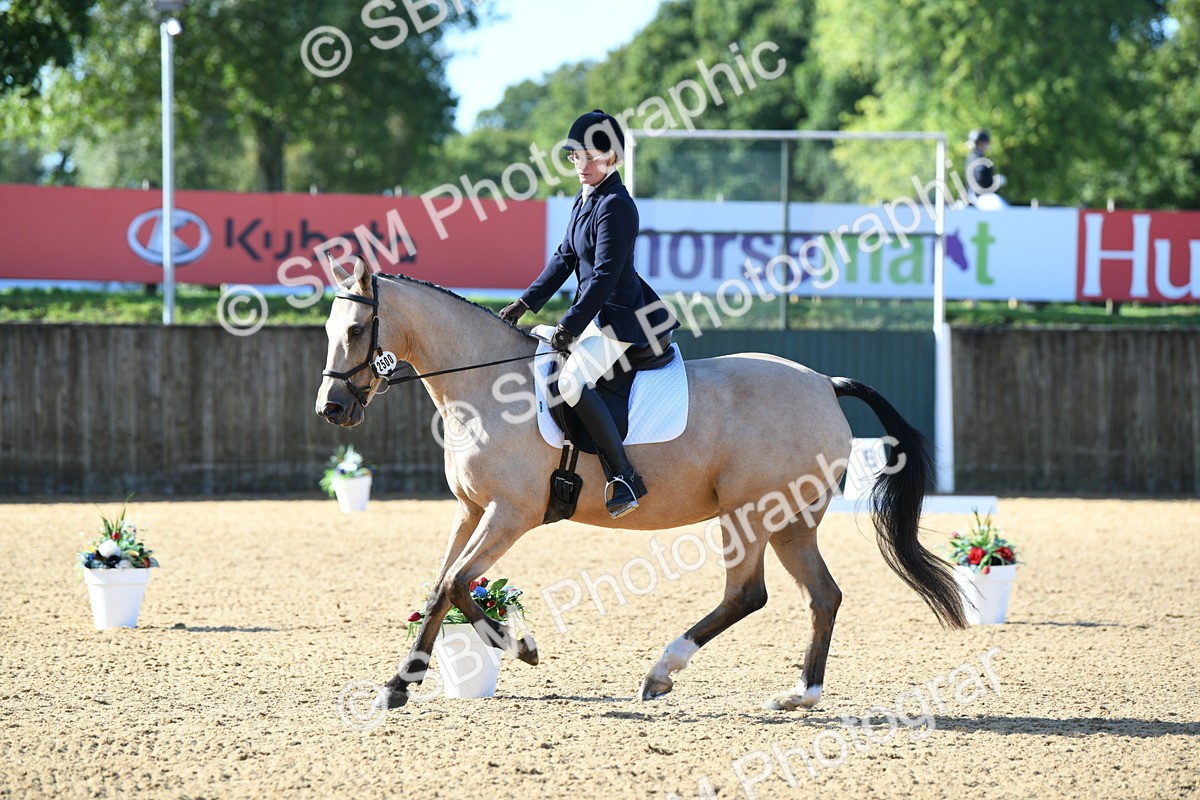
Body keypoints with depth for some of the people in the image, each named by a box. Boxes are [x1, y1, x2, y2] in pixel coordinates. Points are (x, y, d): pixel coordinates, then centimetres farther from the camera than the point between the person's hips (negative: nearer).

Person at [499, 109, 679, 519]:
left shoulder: (615, 206, -17)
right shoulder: (583, 200, 13)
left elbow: (605, 275, -21)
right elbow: (565, 258, 19)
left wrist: (571, 325, -23)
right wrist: (525, 303, 12)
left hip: (620, 317, -11)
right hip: (595, 313, 11)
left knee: (572, 380, -29)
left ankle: (625, 478, -25)